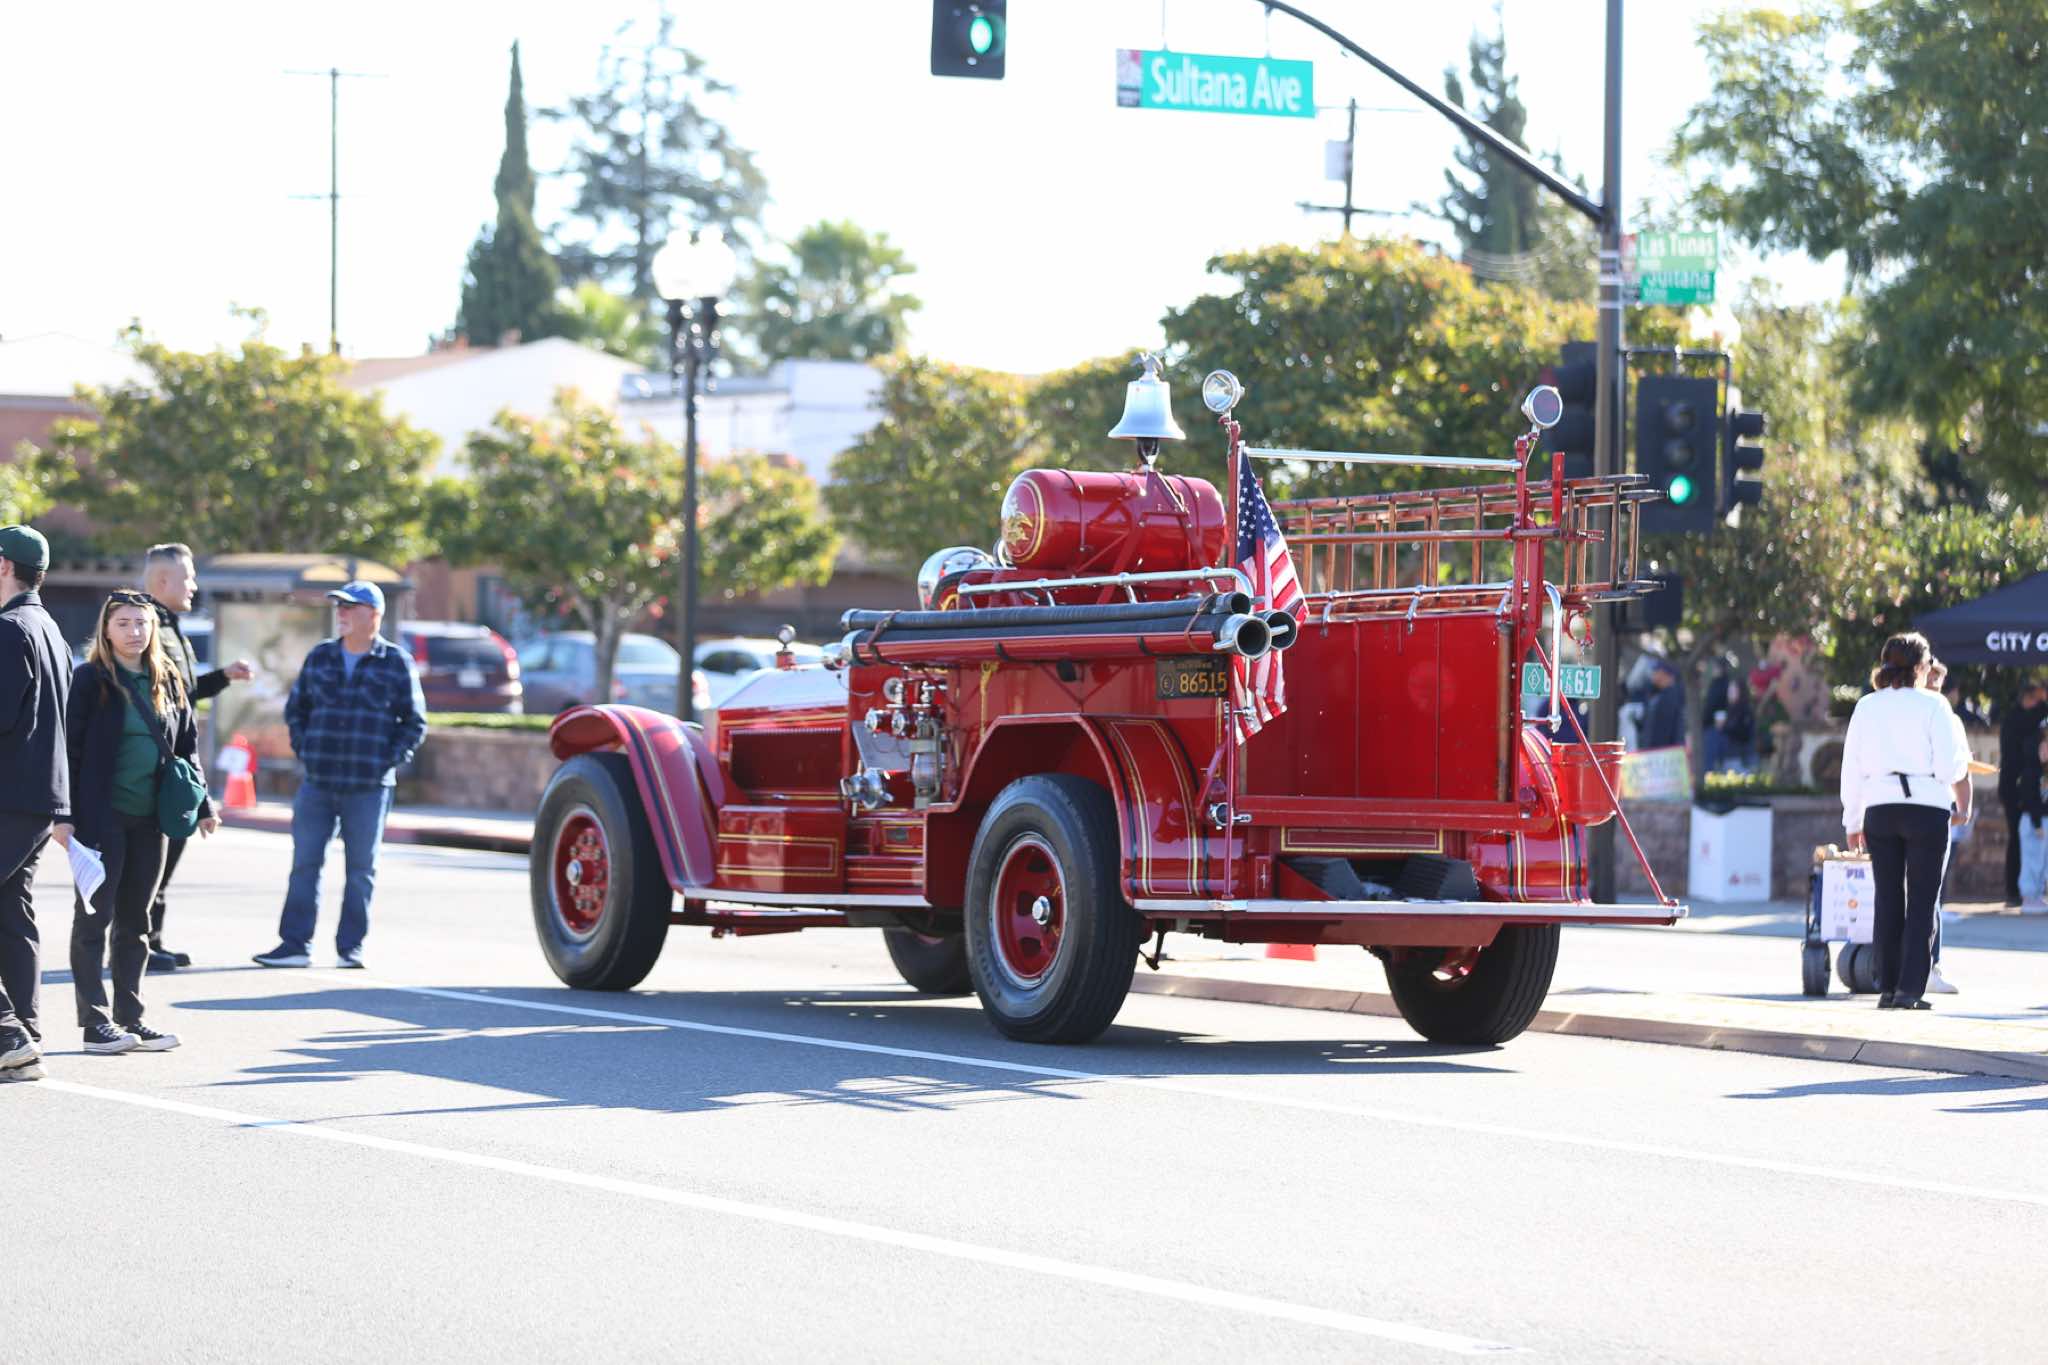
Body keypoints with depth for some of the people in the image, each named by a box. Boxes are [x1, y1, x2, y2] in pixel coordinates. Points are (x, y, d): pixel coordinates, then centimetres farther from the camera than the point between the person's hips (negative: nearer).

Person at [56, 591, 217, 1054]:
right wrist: (65, 815, -14)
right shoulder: (91, 681, -6)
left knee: (135, 922, 10)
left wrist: (202, 807, 12)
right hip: (101, 818, -5)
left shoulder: (168, 682, 10)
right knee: (95, 917, 0)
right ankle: (95, 1022, 1)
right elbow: (70, 749, -8)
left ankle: (130, 1018, 15)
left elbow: (186, 749, 17)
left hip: (149, 820, 5)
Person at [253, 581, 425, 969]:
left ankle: (351, 946, 10)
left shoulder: (396, 663, 0)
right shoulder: (320, 657, 9)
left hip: (368, 788, -3)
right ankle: (294, 944, 4)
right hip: (317, 784, 3)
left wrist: (389, 760, -5)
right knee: (305, 863, 1)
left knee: (361, 869, 3)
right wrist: (304, 751, 6)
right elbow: (295, 709, 19)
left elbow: (414, 722, 4)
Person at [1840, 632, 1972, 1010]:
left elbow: (1851, 769, 8)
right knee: (1922, 903, 1)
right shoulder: (1932, 705, -3)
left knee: (1887, 901, 10)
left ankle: (1887, 987, 9)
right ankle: (1910, 989, -7)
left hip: (1879, 809, 3)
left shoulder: (1867, 707, 8)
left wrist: (1852, 822, 15)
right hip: (1926, 806, -3)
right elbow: (1950, 767, -8)